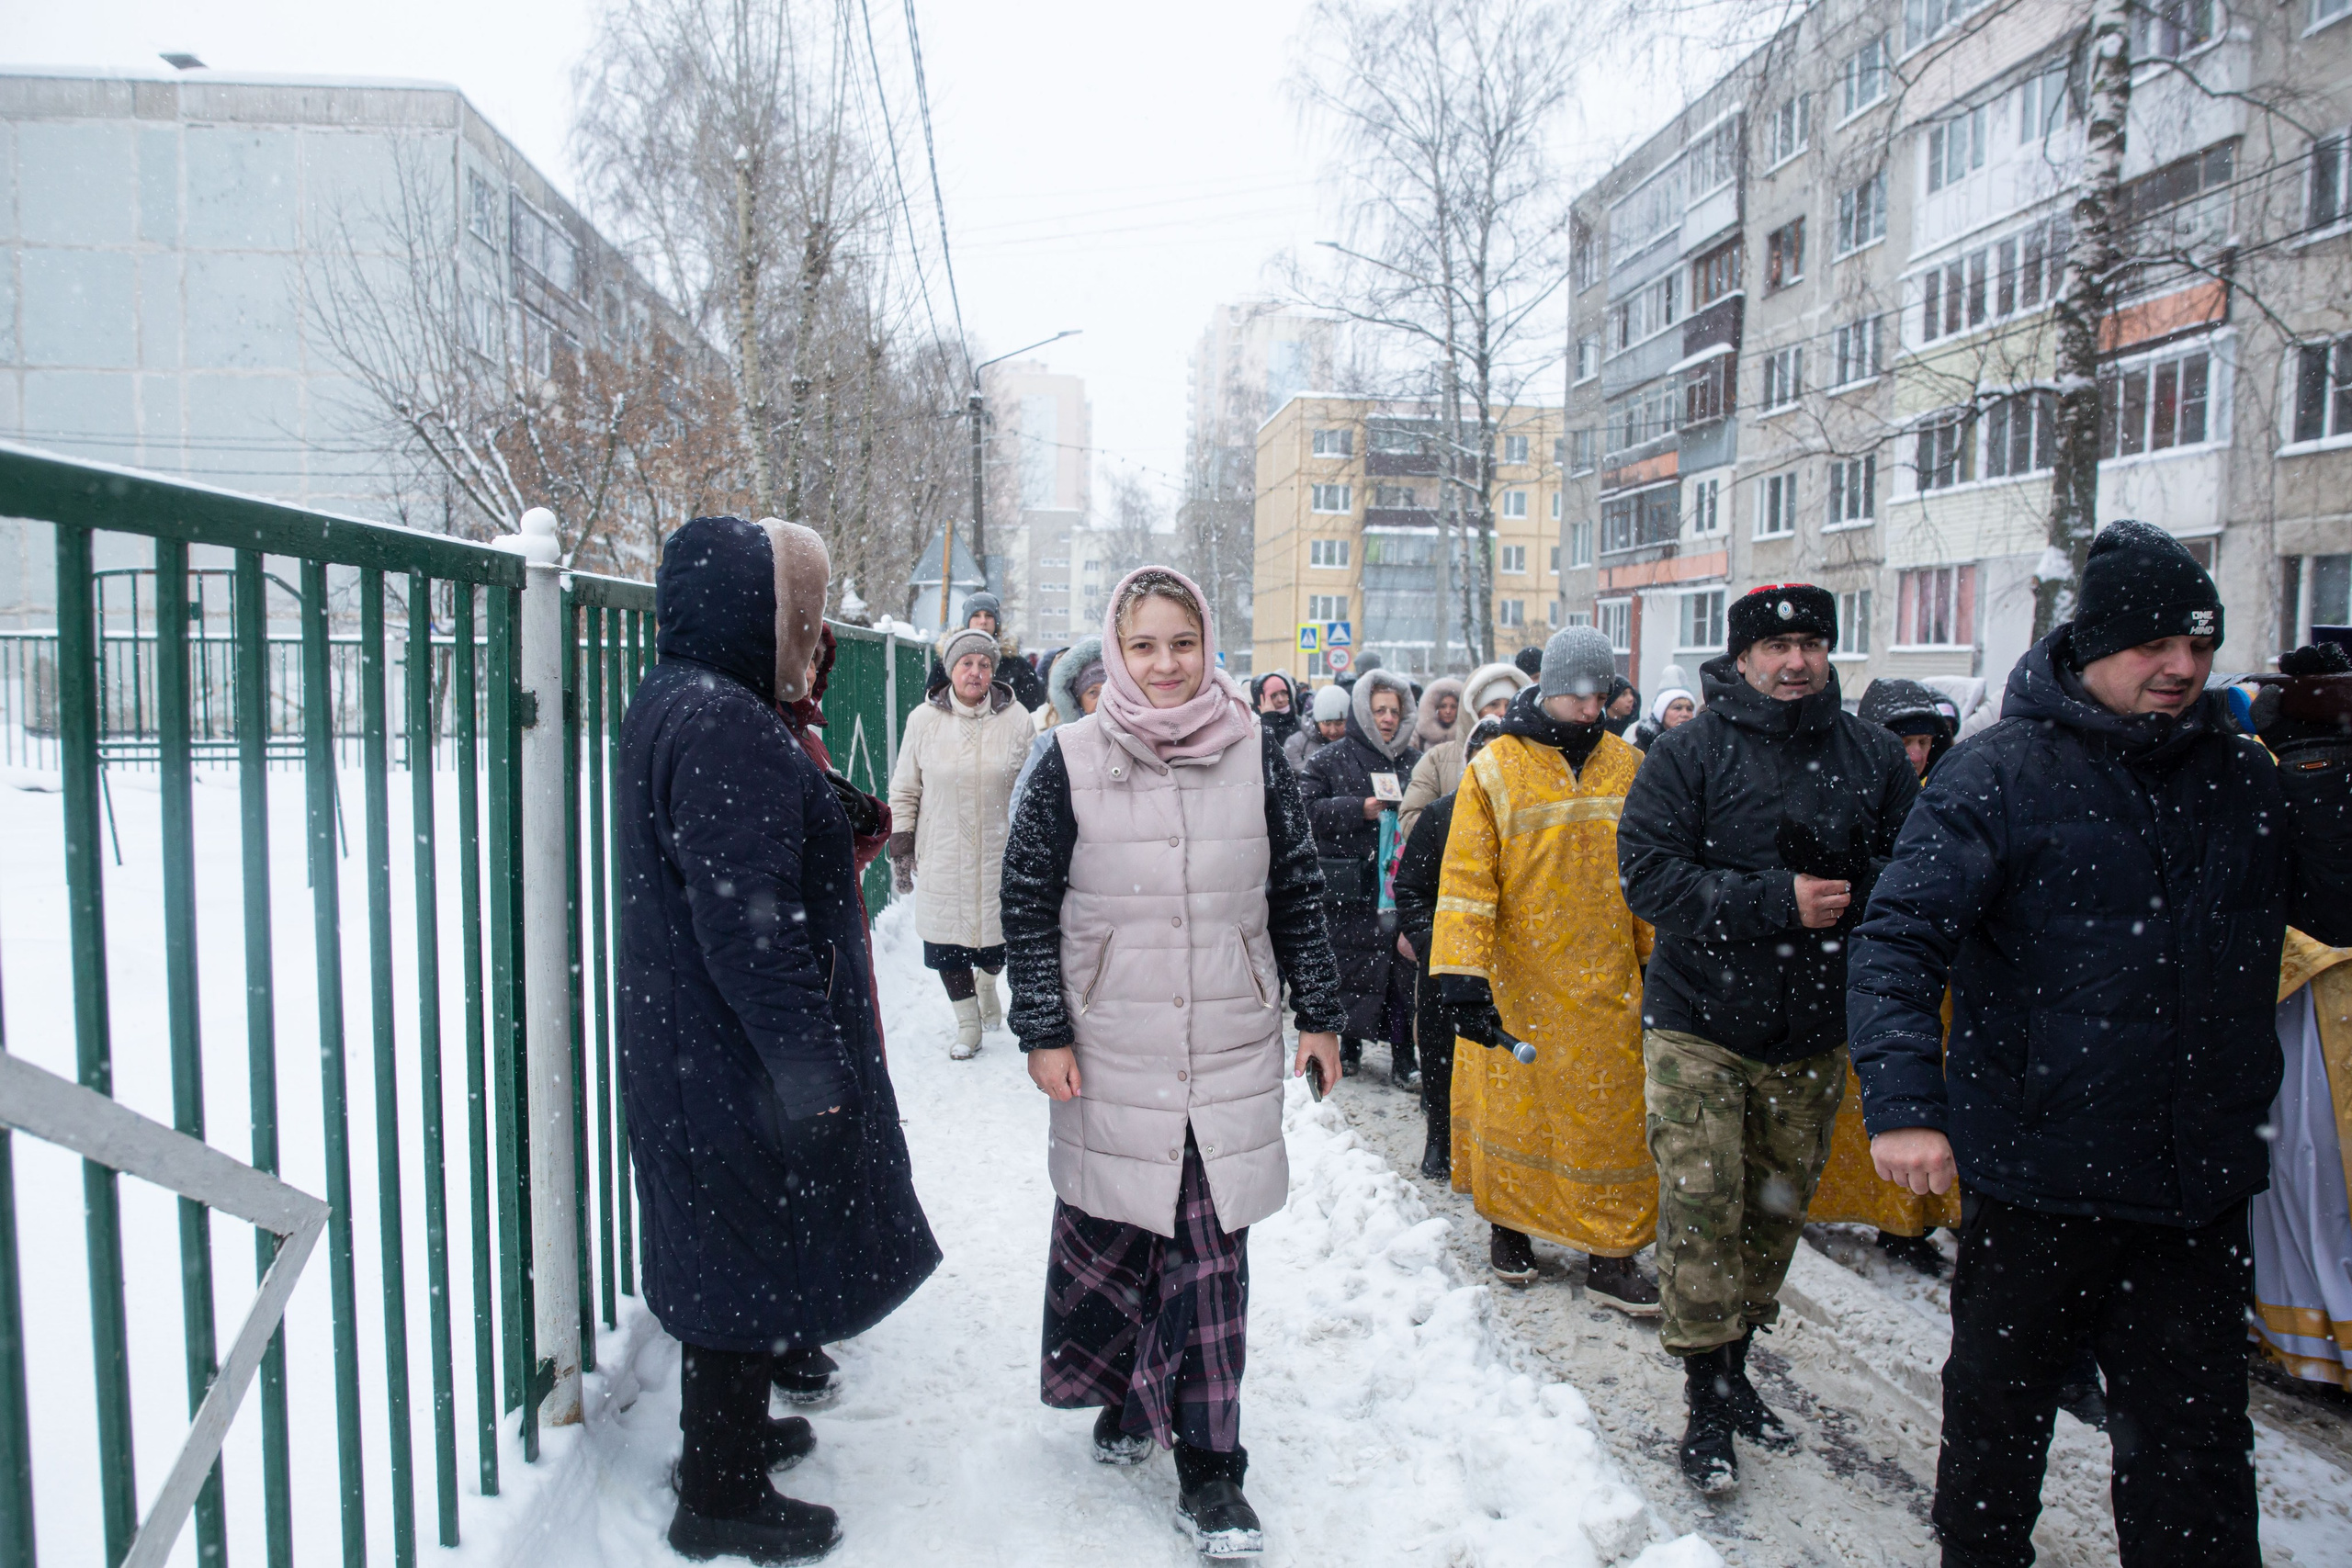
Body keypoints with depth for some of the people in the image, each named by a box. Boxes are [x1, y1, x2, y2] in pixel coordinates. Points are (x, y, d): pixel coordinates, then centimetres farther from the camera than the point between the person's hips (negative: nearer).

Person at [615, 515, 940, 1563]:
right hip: (738, 1056, -11)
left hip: (694, 1044, 11)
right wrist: (811, 1064, -24)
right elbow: (749, 918, -27)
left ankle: (728, 1430, 42)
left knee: (726, 1247, 23)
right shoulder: (722, 723, -23)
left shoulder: (682, 705, 11)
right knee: (750, 1250, 4)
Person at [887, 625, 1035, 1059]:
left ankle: (987, 985, 43)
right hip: (943, 858, 0)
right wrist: (901, 848, 4)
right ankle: (968, 1024, 25)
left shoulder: (1016, 719, -2)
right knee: (945, 944, 4)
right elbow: (904, 791, 6)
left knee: (996, 941, 7)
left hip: (998, 856, 0)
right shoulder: (924, 719, -2)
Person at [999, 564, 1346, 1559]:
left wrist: (1319, 1013, 8)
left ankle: (1207, 1467, 13)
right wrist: (1043, 1030, -3)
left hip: (1231, 1048, 0)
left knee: (1212, 1252, 1)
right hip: (1111, 1051, 0)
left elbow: (1298, 891, 8)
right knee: (1111, 1230, 10)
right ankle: (1126, 1397, 37)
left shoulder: (1254, 753, 2)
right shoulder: (1072, 760, -2)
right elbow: (1028, 899, 1)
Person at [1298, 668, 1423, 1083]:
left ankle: (1403, 1052, 10)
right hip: (1351, 889, -3)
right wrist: (1359, 809, -13)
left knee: (1404, 968, 0)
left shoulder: (1413, 761, 14)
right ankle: (1349, 1042, 22)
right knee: (1353, 966, 4)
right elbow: (1304, 808, -8)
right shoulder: (1332, 759, 2)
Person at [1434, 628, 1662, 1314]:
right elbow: (1466, 879, -12)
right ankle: (1508, 1224, 32)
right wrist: (1462, 975, -19)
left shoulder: (1625, 766, 4)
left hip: (1604, 983, 3)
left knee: (1610, 1115, 8)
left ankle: (1610, 1254, 20)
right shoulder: (1494, 769, -8)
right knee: (1513, 1108, 11)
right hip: (1517, 982, -3)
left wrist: (1656, 961, 12)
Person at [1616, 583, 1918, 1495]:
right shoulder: (1688, 754, -7)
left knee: (1778, 1206, 14)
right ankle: (1708, 1405, 8)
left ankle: (1733, 1364, 33)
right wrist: (1777, 901, -22)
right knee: (1701, 1205, -5)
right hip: (1700, 1021, -4)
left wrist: (1847, 893, -15)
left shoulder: (1872, 756, 4)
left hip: (1814, 1033, 4)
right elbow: (1648, 873, -15)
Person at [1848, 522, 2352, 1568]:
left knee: (2198, 1440, 14)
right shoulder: (2001, 774, -9)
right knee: (1999, 1404, 17)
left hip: (2201, 1184, 3)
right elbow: (1900, 940, -16)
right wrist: (1904, 1099, -28)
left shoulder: (2244, 777, 6)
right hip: (2034, 1169, -3)